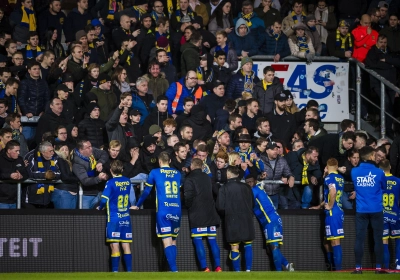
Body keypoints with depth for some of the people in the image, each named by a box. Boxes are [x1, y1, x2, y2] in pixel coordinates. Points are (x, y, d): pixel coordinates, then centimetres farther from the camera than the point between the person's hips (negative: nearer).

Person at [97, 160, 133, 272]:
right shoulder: (127, 181, 5)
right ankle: (129, 270, 6)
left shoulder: (111, 183, -11)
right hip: (126, 218, 5)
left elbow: (104, 199, -14)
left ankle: (115, 271, -4)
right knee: (126, 245, 7)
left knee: (114, 246, -3)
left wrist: (100, 207, 3)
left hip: (114, 218, -5)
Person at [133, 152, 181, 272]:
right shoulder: (177, 173, 14)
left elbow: (146, 191, 10)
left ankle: (174, 270, -19)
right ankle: (172, 268, 8)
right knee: (173, 241, 13)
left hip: (163, 211, -4)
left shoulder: (155, 173, 3)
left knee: (167, 242, -8)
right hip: (176, 210, 4)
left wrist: (137, 205, 24)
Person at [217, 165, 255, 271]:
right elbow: (253, 204, 7)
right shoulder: (246, 187, 1)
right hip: (246, 220, 2)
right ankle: (248, 270, 8)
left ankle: (237, 271, 4)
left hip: (232, 220, -2)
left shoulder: (224, 188, -8)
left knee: (234, 247, 4)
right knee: (248, 245, 14)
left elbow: (220, 206, -10)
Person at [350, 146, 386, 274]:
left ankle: (358, 267, 1)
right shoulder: (379, 172, -7)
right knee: (378, 239, 5)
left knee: (359, 239, 3)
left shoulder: (354, 172, -1)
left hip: (361, 210, 2)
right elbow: (384, 186, 11)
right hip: (376, 210, -2)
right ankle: (378, 267, 4)